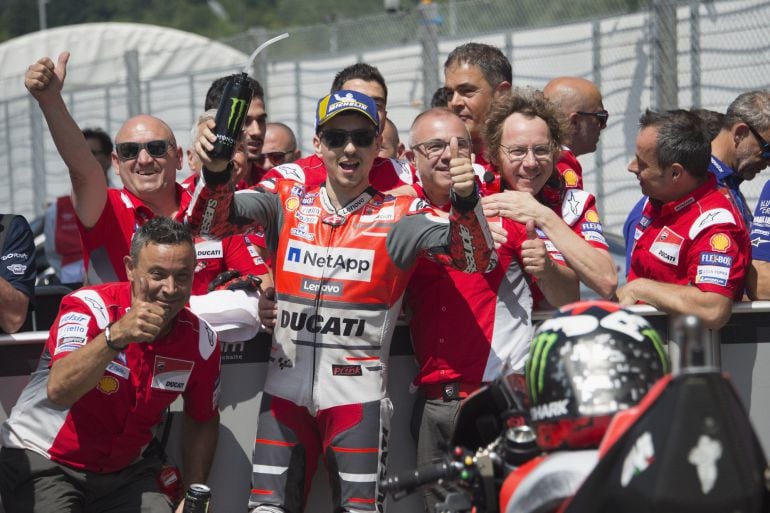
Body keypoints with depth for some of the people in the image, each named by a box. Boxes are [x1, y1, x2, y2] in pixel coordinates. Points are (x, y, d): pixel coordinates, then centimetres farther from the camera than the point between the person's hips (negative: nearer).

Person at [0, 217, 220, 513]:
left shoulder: (200, 341, -5)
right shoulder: (88, 308, -19)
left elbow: (202, 420, 11)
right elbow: (59, 391, -35)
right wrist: (117, 335, -47)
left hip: (125, 471, 4)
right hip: (43, 463, -4)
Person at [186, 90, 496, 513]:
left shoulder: (398, 216, -3)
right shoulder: (290, 204, 3)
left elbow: (476, 259, -15)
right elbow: (210, 222, -10)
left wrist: (466, 201, -35)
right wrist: (215, 173, -32)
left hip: (357, 394, -2)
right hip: (286, 390, 2)